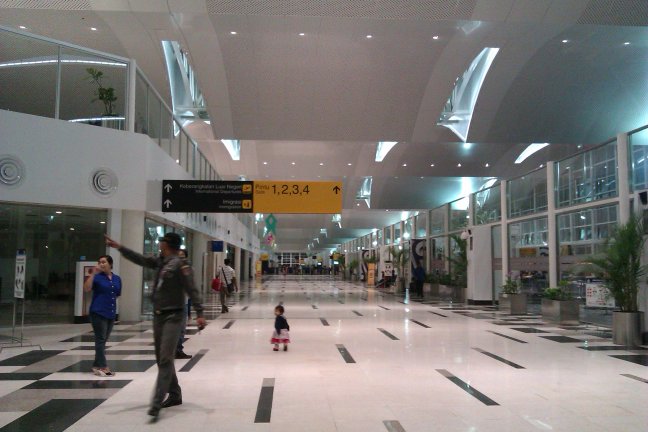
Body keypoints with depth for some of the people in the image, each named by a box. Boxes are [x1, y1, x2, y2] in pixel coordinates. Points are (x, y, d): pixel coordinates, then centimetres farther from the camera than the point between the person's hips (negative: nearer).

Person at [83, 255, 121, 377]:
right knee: (100, 340, -6)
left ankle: (97, 365, 18)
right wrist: (93, 274, -22)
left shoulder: (117, 279, 10)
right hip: (98, 313, -6)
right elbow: (86, 289, -19)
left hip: (111, 314, 6)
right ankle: (103, 367, -7)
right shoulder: (97, 277, -4)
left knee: (103, 340, 10)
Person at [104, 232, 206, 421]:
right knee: (161, 359, 13)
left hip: (172, 317, -8)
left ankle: (156, 404, -15)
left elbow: (192, 290, -18)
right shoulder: (160, 261, 10)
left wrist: (199, 314, -24)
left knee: (166, 359, -12)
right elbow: (139, 258, 18)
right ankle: (175, 395, 26)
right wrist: (118, 246, 17)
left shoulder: (180, 265, -14)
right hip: (158, 315, 9)